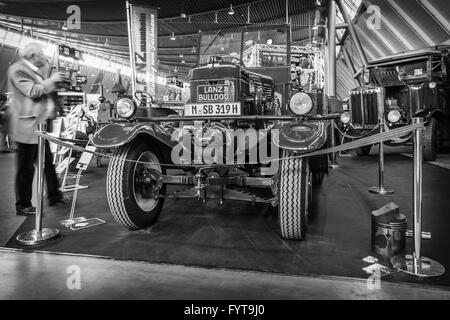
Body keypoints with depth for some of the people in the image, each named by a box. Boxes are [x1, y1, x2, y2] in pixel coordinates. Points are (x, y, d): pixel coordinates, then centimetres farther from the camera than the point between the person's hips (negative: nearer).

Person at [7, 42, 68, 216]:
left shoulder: (35, 71, 17)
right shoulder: (18, 69, -12)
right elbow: (32, 91, -23)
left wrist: (56, 84, 9)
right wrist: (51, 81, -15)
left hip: (40, 125, 10)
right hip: (27, 127, -10)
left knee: (48, 162, 17)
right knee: (26, 167, -2)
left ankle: (54, 195, 29)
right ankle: (23, 206, 9)